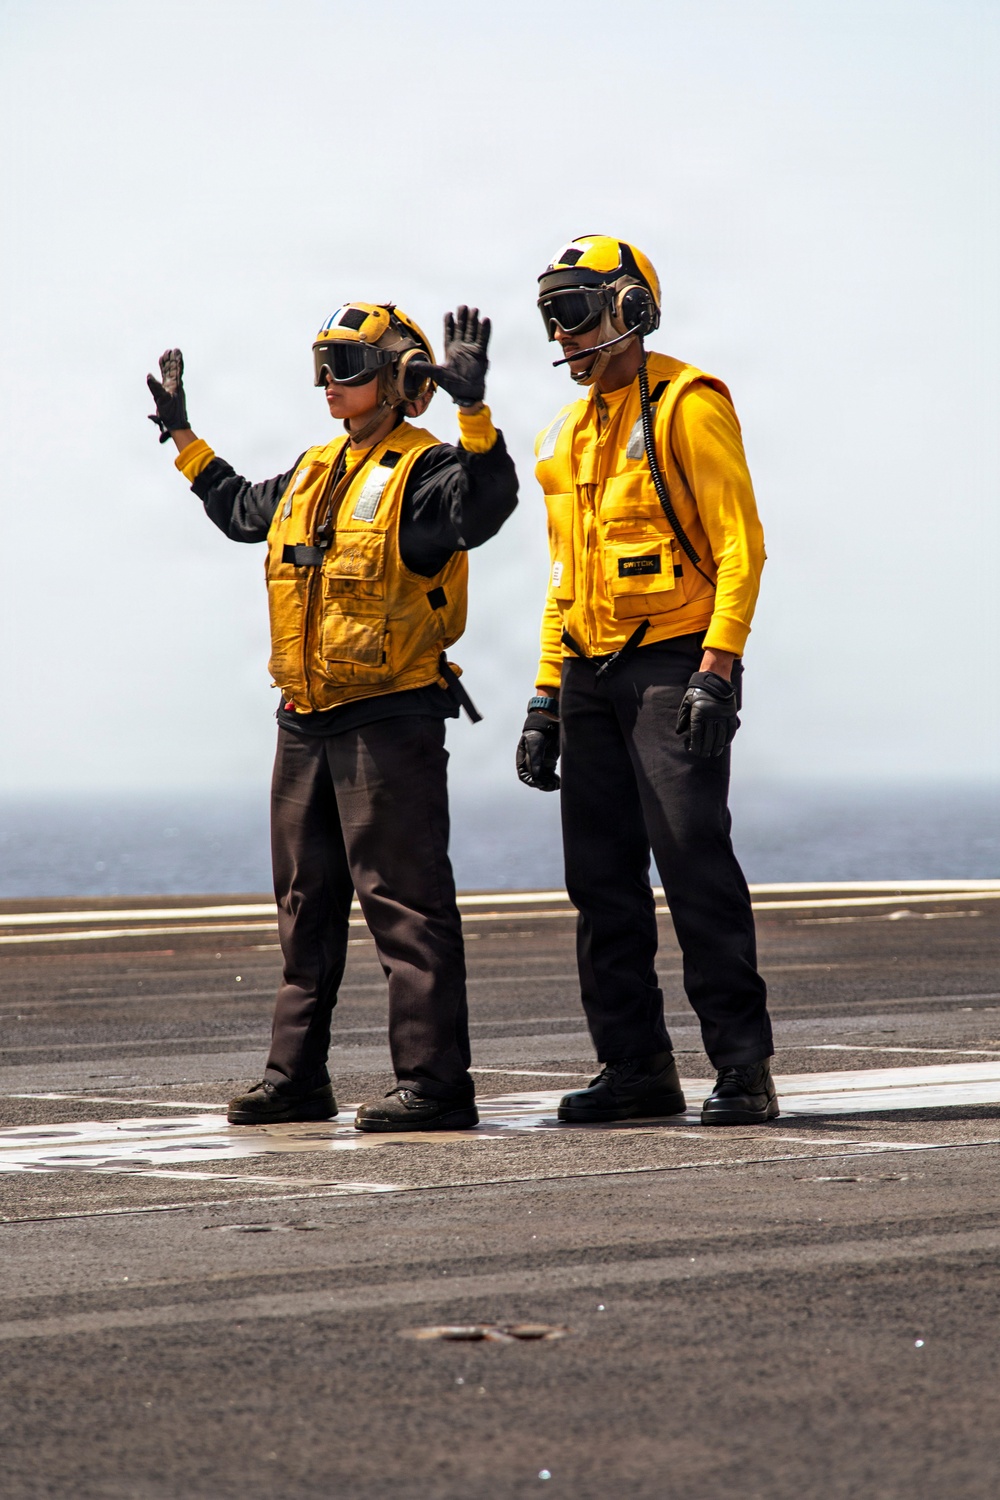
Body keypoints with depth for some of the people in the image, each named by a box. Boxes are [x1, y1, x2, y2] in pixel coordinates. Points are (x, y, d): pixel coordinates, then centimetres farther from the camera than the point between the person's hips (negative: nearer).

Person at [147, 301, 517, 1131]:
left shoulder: (422, 471, -9)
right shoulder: (311, 474, 16)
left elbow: (485, 506, -31)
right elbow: (241, 509, 36)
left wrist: (474, 411, -39)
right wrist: (183, 437, 40)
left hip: (390, 719, -9)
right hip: (306, 721, 9)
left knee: (405, 902, -9)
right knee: (306, 905, 13)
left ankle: (435, 1083, -8)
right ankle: (296, 1074, 21)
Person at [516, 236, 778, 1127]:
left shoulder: (686, 405, -6)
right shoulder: (568, 435, 18)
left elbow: (740, 544, -11)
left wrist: (718, 666, -20)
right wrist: (548, 696, 17)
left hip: (673, 666, -8)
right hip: (592, 679, 8)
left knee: (695, 863, -12)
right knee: (602, 878, 6)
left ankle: (743, 1067, -9)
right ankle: (636, 1066, 12)